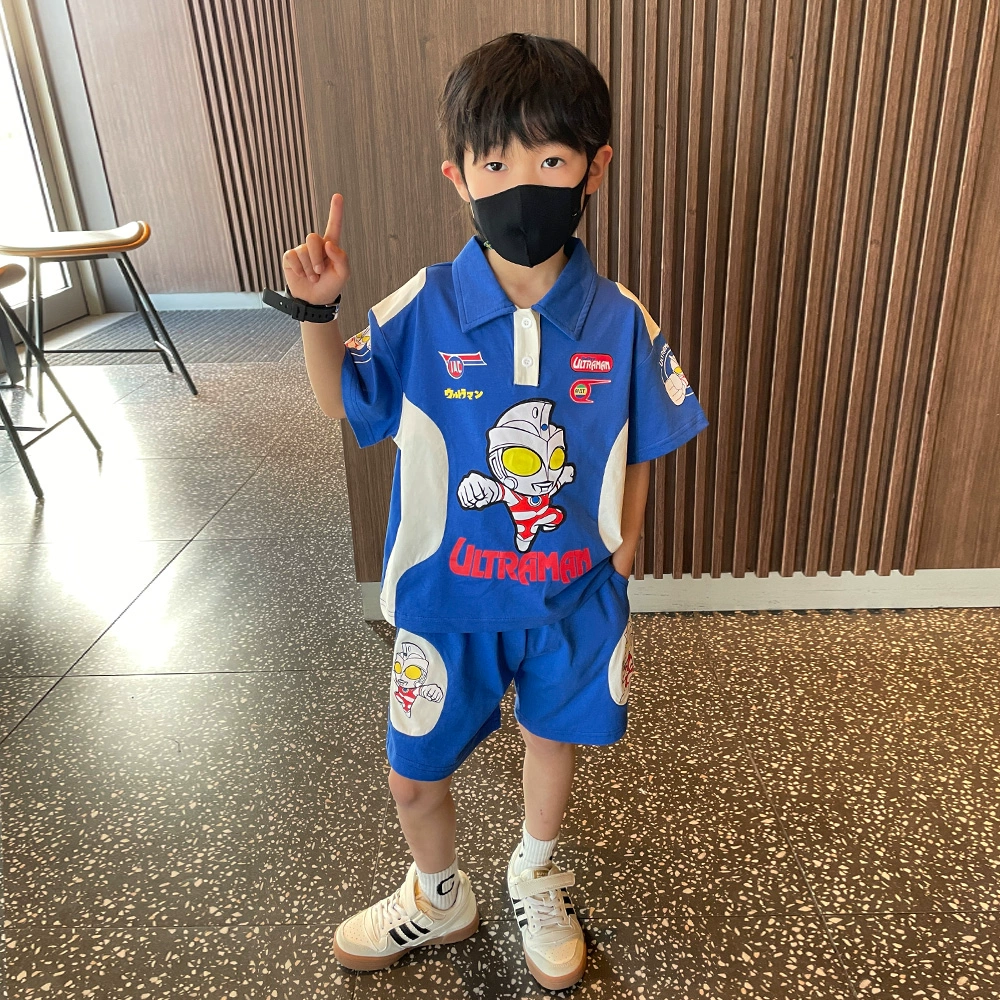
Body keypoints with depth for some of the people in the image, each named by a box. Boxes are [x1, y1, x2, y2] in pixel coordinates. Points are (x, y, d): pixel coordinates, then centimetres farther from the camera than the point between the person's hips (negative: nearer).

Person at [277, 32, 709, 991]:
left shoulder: (619, 321, -12)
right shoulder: (422, 309, -14)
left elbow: (636, 449, 1)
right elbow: (343, 400, 0)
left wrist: (621, 552, 2)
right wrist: (315, 311, -16)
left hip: (572, 594, 1)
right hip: (448, 595, 0)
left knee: (553, 734, 23)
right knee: (414, 774, 14)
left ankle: (534, 876, 57)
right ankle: (438, 897, 50)